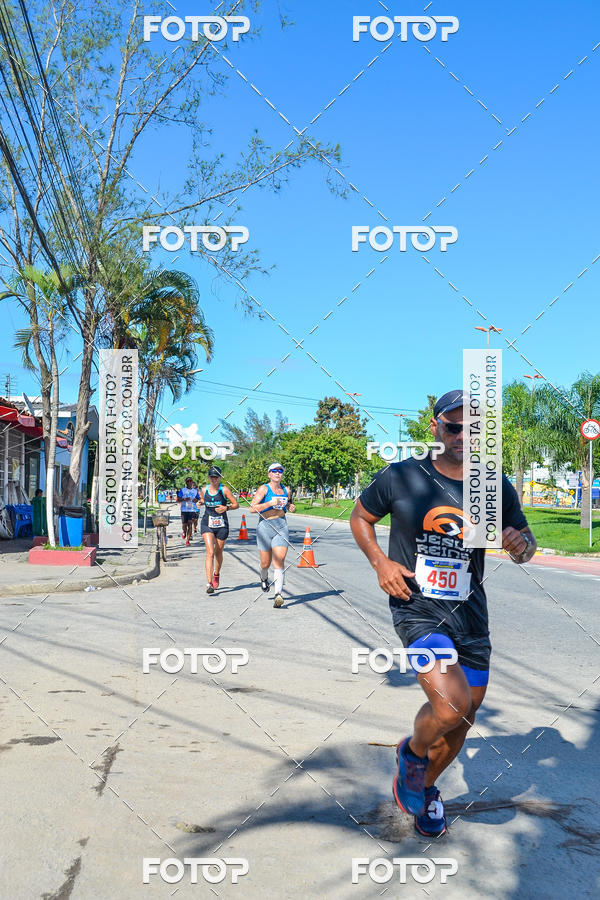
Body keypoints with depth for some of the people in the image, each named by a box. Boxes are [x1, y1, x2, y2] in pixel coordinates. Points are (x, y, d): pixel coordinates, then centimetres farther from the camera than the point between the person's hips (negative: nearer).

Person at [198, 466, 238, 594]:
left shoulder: (224, 490, -4)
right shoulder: (205, 489, 5)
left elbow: (236, 504, -3)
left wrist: (226, 508, -19)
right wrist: (200, 502, 5)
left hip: (222, 525, 0)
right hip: (207, 524, 1)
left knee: (218, 552, 14)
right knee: (210, 552, -14)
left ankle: (216, 574, 43)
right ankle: (209, 583, -18)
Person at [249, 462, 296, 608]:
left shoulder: (286, 490, 10)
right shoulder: (263, 489, -4)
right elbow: (252, 508, -12)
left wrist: (292, 507, 7)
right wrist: (270, 503, -21)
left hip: (282, 526, 2)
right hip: (265, 526, -2)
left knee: (279, 560, -13)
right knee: (265, 562, 8)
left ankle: (278, 595, -18)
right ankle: (264, 578, 44)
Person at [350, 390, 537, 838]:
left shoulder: (497, 488, -1)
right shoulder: (401, 477, -8)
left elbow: (525, 541, 12)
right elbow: (361, 517, 8)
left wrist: (521, 544, -13)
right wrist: (380, 561, -9)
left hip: (471, 616, 4)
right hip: (417, 610, -4)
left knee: (462, 720, 14)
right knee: (451, 707, -24)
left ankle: (425, 786, 43)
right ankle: (413, 751, 12)